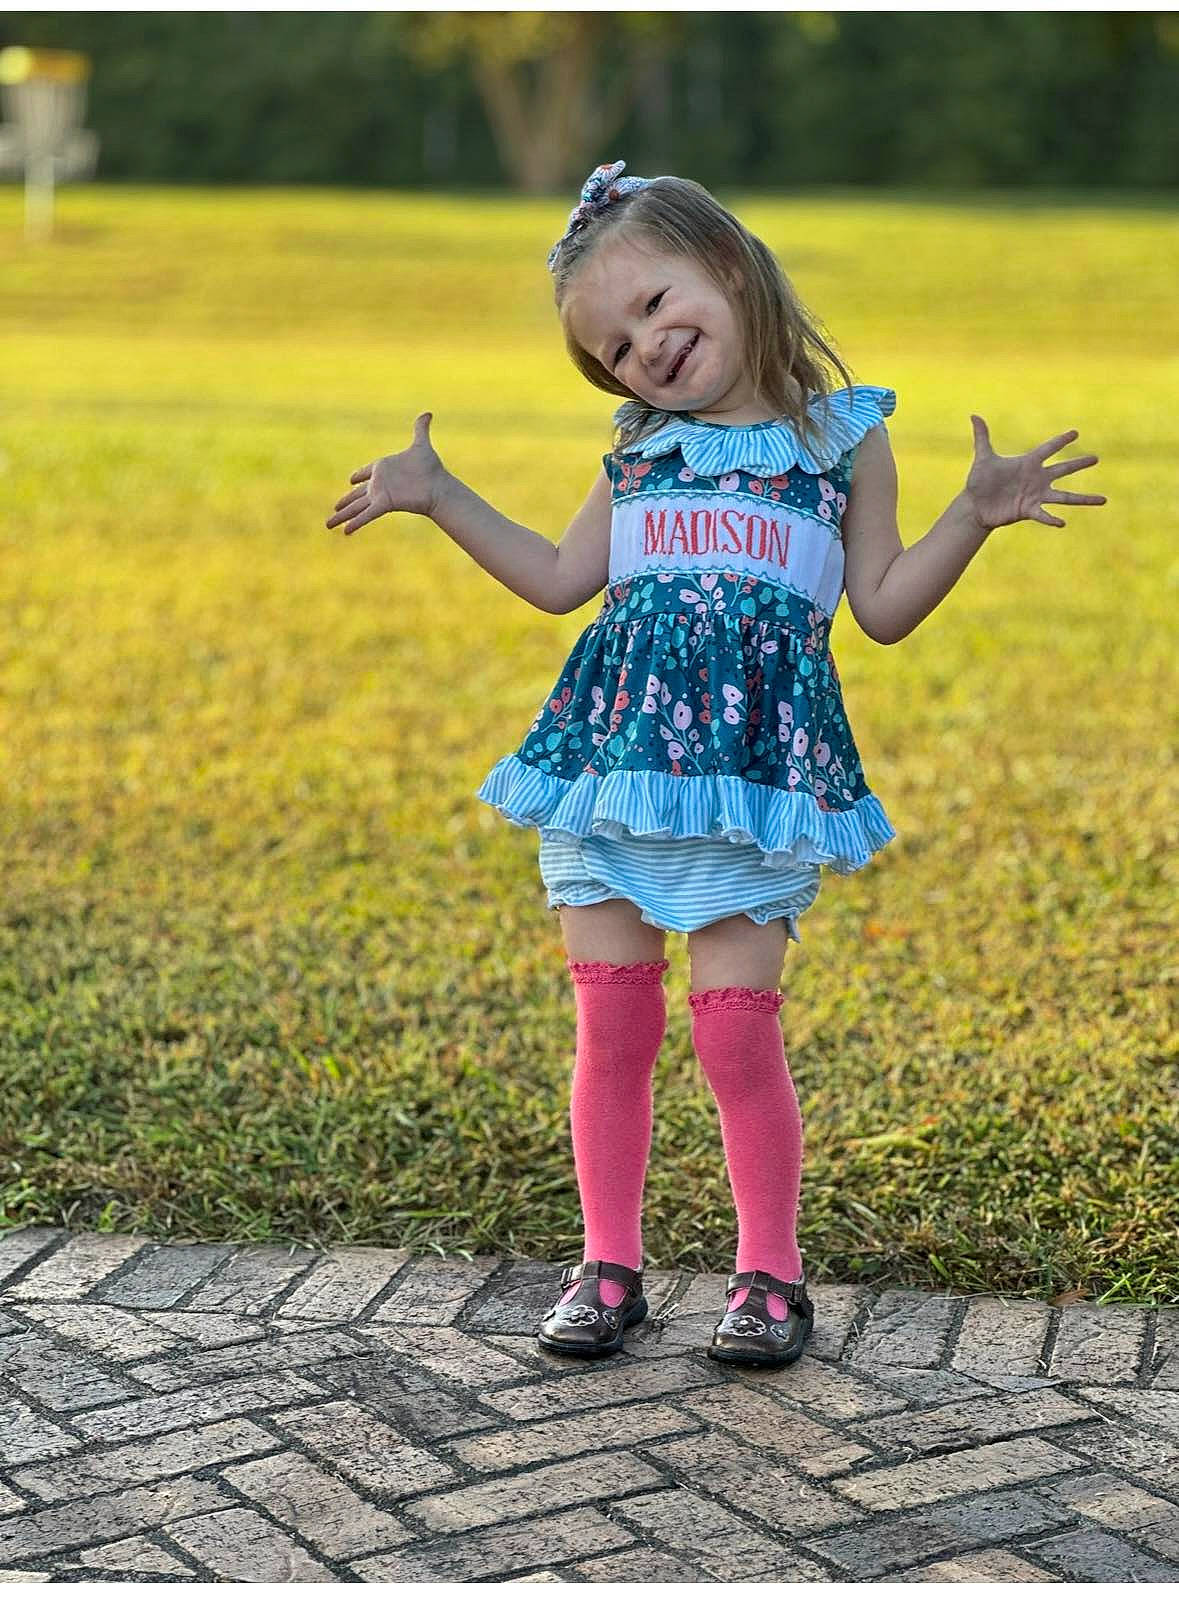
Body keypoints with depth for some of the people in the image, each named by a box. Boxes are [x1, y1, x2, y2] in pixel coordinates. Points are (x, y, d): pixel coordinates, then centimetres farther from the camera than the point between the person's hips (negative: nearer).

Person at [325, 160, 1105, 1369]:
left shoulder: (845, 437, 8)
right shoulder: (642, 450, 17)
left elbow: (885, 607, 6)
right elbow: (560, 580, 23)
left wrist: (974, 515, -6)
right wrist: (440, 498, 22)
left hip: (756, 769, -3)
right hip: (616, 758, 3)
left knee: (736, 1027, -8)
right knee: (611, 1026, 3)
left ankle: (769, 1271, 8)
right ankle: (609, 1262, 16)